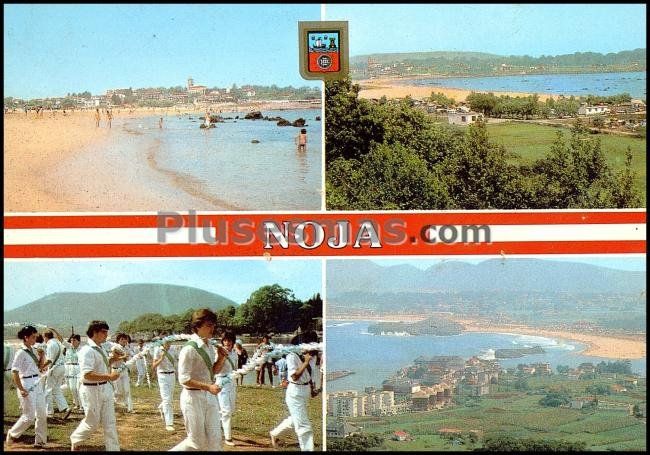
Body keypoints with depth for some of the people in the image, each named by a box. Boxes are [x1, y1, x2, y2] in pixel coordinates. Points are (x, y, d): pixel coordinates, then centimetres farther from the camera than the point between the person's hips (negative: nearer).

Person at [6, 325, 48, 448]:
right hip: (27, 385, -8)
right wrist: (21, 389, -18)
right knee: (29, 416, -3)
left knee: (42, 414, 5)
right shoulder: (21, 353, -13)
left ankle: (40, 440, 15)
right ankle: (12, 434, 19)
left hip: (37, 384, 8)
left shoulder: (33, 350, 10)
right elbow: (14, 372, -15)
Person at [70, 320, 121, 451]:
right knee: (92, 423, 6)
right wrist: (109, 376, -28)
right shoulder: (87, 351, -19)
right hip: (92, 390, -8)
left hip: (106, 389, 8)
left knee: (110, 423, 7)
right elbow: (87, 375, -27)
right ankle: (75, 439, 32)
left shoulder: (100, 349, 9)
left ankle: (113, 449, 12)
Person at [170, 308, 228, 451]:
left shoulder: (209, 347, 8)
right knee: (197, 442, 0)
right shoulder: (189, 349, -17)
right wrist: (208, 387, -26)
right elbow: (184, 379, -20)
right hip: (193, 397, -7)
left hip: (210, 397, 8)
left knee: (215, 440, 7)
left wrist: (221, 358, 1)